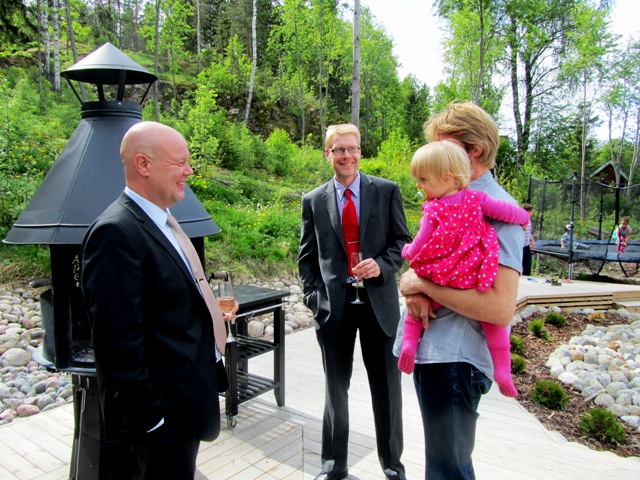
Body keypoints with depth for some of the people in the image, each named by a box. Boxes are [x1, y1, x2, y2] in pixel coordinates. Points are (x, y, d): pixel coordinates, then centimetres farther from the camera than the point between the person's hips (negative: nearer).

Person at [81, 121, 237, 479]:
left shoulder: (161, 221, 9)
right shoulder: (117, 233, -22)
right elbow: (119, 339, -24)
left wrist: (206, 312, 7)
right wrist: (148, 418, -20)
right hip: (159, 410, -9)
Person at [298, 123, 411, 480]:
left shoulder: (387, 191, 1)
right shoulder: (313, 201, 4)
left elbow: (403, 241, 3)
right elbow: (307, 258, 7)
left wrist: (382, 265, -15)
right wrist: (315, 298, -3)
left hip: (379, 300, 0)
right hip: (334, 305, 1)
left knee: (387, 388, 12)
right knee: (336, 388, 15)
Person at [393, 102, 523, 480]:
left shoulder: (499, 211, -15)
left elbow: (501, 309, -24)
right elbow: (418, 262, 15)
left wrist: (423, 285, -19)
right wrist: (413, 285, -9)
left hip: (456, 359, -8)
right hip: (425, 348, 8)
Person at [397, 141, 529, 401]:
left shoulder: (433, 210, -9)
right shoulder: (476, 199, -3)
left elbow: (418, 248, -5)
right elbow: (509, 212, -2)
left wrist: (406, 251, 17)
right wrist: (525, 218, 21)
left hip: (439, 281, -1)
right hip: (472, 279, 1)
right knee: (492, 316, 18)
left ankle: (409, 341, 8)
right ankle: (503, 371, 10)